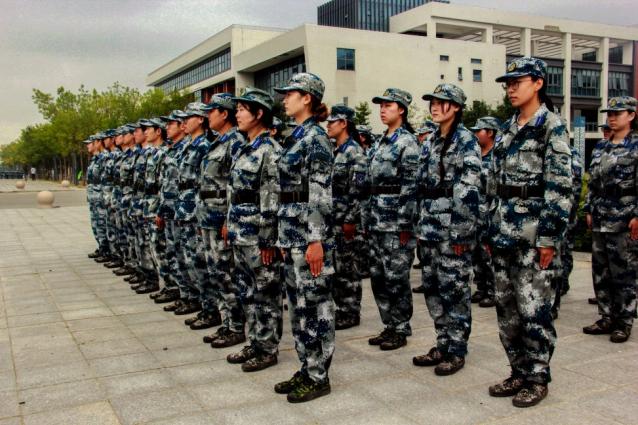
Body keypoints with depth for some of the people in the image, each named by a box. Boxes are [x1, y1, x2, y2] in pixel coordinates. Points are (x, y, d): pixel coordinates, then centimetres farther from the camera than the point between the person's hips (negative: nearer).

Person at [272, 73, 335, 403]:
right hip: (290, 229, 10)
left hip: (308, 230, -10)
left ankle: (318, 377, 10)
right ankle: (307, 368, 25)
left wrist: (316, 240, -22)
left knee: (314, 303, -1)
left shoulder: (316, 137, -12)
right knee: (298, 301, 14)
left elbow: (321, 195, -18)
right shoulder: (296, 136, 16)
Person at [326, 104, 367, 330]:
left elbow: (358, 189, -17)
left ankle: (351, 314, 9)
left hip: (346, 220, -9)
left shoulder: (354, 151, -12)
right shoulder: (334, 151, 15)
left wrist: (351, 220, -20)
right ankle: (340, 309, 23)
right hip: (332, 219, 9)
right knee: (335, 266, 13)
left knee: (347, 268, -1)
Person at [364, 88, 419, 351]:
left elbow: (410, 186, -13)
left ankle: (401, 330, 11)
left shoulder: (407, 142, -8)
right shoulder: (380, 143, 16)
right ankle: (389, 326, 22)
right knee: (378, 275, 11)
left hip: (395, 219, -8)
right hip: (377, 219, 8)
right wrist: (367, 218, 14)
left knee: (396, 277, -1)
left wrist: (405, 225, -17)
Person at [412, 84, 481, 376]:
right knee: (432, 286, 11)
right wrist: (419, 224, 15)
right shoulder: (432, 141, 15)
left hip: (452, 226, -8)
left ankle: (457, 351, 11)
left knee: (454, 288, -1)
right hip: (429, 226, 8)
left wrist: (461, 231, -18)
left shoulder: (466, 141, -9)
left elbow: (468, 190, -15)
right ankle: (443, 345, 23)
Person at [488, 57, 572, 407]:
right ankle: (519, 372, 24)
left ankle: (537, 378, 14)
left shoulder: (552, 127, -7)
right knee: (506, 306, 11)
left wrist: (549, 238, -17)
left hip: (533, 233, -7)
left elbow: (560, 187, -13)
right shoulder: (508, 129, 15)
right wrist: (492, 229, 15)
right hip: (504, 230, 7)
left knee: (533, 308, -1)